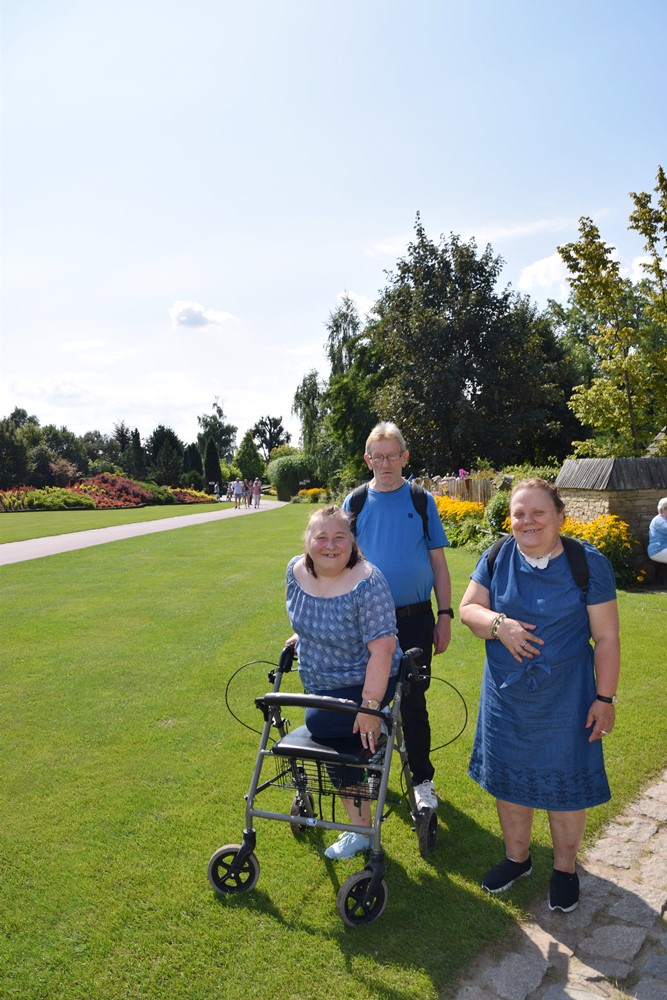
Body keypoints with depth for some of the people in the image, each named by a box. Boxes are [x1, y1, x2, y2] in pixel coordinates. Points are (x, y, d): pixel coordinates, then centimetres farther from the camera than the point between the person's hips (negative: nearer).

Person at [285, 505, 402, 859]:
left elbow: (382, 649, -31)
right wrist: (301, 637, 15)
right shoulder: (296, 570, -9)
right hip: (317, 684, 7)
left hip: (361, 685, -7)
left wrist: (369, 707, -31)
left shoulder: (367, 584, -29)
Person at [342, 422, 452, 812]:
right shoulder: (355, 502, 2)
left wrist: (445, 615, -2)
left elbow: (439, 562, 3)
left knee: (414, 701, 6)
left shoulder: (422, 501, 0)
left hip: (415, 618, -1)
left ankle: (423, 780, 24)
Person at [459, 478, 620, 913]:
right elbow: (468, 608, -1)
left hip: (565, 700, -3)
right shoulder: (496, 559, -5)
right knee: (508, 779, 17)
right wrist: (498, 623, -22)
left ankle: (565, 867, 38)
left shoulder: (589, 564, -13)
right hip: (505, 697, 3)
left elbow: (607, 639, -9)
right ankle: (517, 856, 43)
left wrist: (605, 698, -9)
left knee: (564, 784, 12)